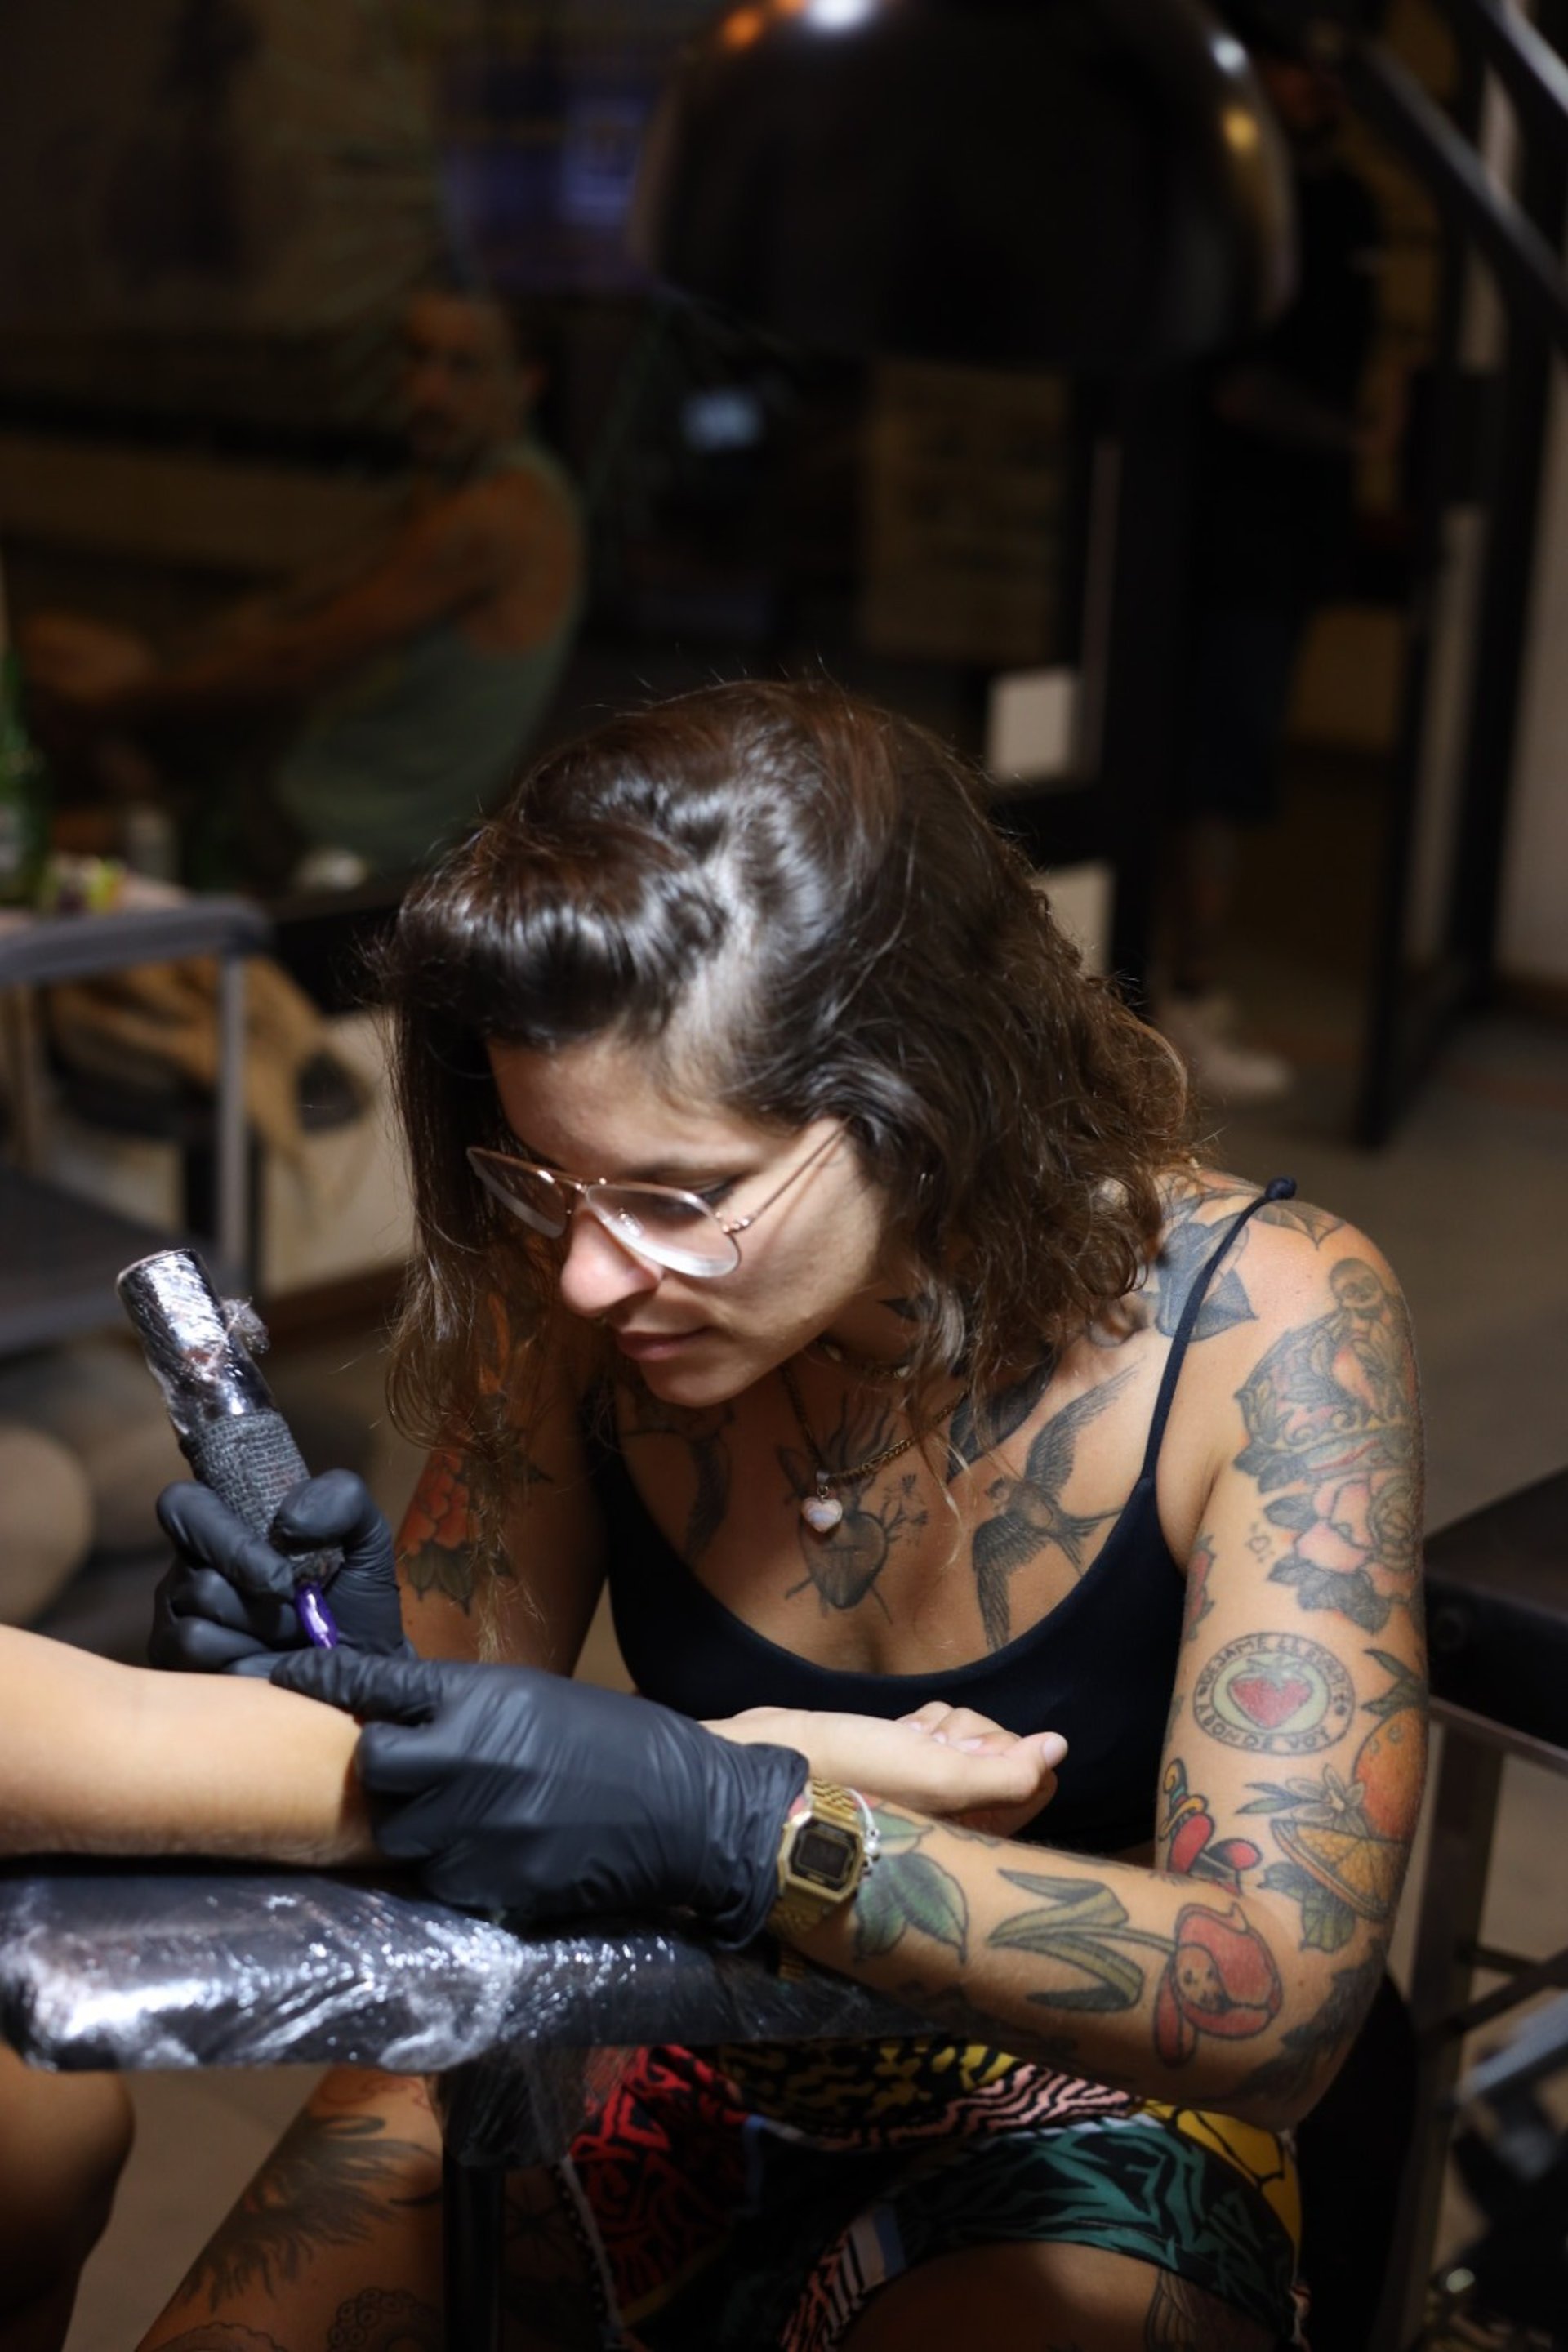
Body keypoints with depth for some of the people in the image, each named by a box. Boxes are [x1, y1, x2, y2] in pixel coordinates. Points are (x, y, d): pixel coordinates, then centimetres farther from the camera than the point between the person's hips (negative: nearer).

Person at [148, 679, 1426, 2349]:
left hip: (1079, 2137, -2)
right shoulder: (583, 1289, -13)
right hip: (674, 2054, 2)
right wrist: (330, 1662, -25)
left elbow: (1279, 2005, -29)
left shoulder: (1263, 1325, -23)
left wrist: (726, 1821, -40)